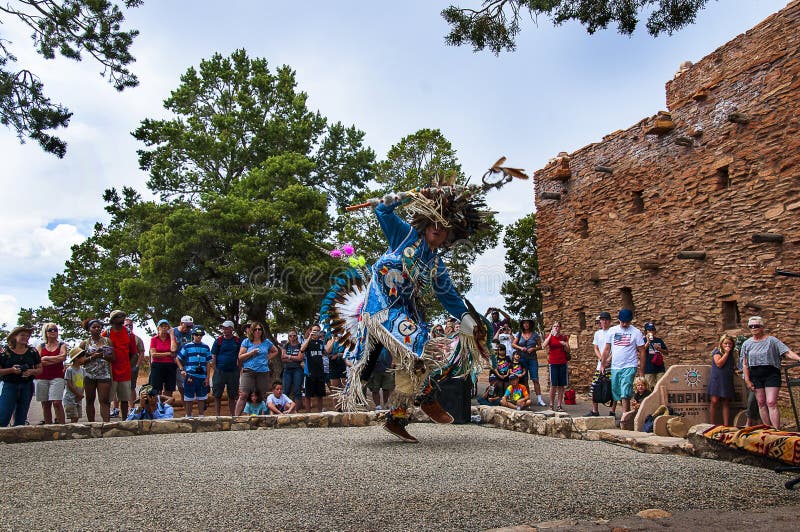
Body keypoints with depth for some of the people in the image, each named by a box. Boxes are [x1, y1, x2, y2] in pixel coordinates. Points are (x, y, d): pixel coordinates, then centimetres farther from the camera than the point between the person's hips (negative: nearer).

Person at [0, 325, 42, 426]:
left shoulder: (33, 352, 7)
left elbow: (40, 369, 10)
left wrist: (31, 371, -11)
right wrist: (11, 370, -18)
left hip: (27, 387, 3)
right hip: (9, 386, -3)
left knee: (21, 419, 7)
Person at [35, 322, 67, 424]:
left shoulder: (62, 345, 10)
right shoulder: (40, 346, 12)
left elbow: (63, 357, -8)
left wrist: (46, 358, -3)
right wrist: (56, 360, -8)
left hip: (57, 377, -2)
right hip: (42, 378, 3)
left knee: (57, 402, -13)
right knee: (45, 404, 5)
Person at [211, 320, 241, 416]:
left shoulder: (237, 341, 4)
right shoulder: (219, 340, 1)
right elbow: (213, 357, 2)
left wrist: (238, 370, 1)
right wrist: (215, 370, -5)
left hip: (233, 372, 1)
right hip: (220, 371, -1)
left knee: (232, 396, 8)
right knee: (217, 395, 3)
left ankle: (232, 415, 17)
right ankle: (218, 416, 11)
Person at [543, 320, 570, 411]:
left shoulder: (564, 337, 9)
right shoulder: (549, 336, 4)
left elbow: (568, 351, 8)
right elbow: (544, 346, -15)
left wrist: (565, 345, -12)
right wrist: (551, 334, -17)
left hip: (562, 363, 2)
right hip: (553, 363, -2)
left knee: (561, 385, 3)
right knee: (553, 384, -5)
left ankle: (559, 405, 9)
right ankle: (551, 404, 5)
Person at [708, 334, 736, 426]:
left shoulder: (732, 354, 16)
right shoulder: (717, 352, -2)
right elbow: (719, 364, -16)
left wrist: (736, 370, 9)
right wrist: (726, 353, -13)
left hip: (727, 381, 5)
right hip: (717, 379, -5)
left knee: (726, 403, 4)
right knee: (714, 401, -7)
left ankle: (726, 425, 5)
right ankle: (713, 425, -3)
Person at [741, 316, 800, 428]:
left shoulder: (771, 340, -2)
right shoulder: (747, 344, 6)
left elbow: (787, 352, -10)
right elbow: (745, 364, 7)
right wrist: (747, 380, 2)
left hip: (771, 374, -4)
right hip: (755, 375, 4)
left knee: (771, 403, -12)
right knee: (761, 403, 6)